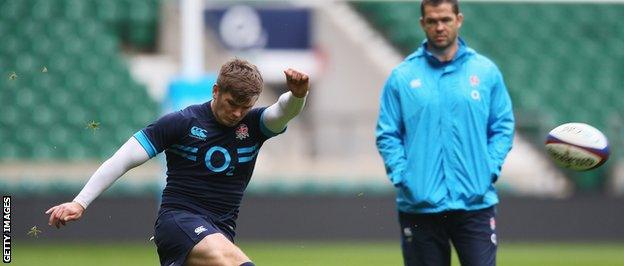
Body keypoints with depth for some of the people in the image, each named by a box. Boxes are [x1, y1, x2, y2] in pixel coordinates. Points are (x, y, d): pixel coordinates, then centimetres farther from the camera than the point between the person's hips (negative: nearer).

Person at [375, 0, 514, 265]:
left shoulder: (486, 71, 6)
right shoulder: (402, 77, 3)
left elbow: (503, 127, 8)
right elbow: (387, 134, 4)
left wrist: (490, 169, -4)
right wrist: (401, 176, -8)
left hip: (476, 203, 0)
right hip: (418, 204, 0)